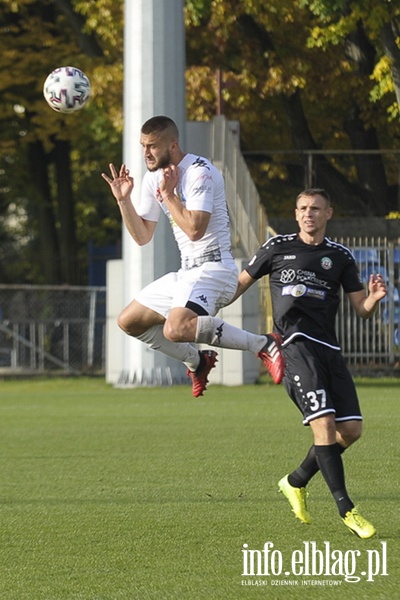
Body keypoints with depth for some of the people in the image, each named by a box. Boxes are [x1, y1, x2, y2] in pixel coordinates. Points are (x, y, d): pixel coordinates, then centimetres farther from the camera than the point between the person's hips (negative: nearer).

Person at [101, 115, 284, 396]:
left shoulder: (199, 172, -15)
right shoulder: (153, 178, 12)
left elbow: (195, 229, -26)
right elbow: (142, 236, 16)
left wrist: (168, 194, -16)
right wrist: (123, 200, 4)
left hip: (213, 267, -10)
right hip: (187, 273, 10)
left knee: (176, 329, -33)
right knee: (129, 321, 14)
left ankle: (263, 344, -25)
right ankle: (197, 361, 24)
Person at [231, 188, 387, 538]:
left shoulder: (340, 257, 14)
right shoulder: (277, 248, 8)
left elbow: (361, 310, 12)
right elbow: (242, 283, 18)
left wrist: (374, 298, -10)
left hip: (329, 349, 4)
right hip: (296, 344, -4)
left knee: (351, 430, -2)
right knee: (323, 423, -18)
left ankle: (296, 482, 20)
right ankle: (345, 508, -15)